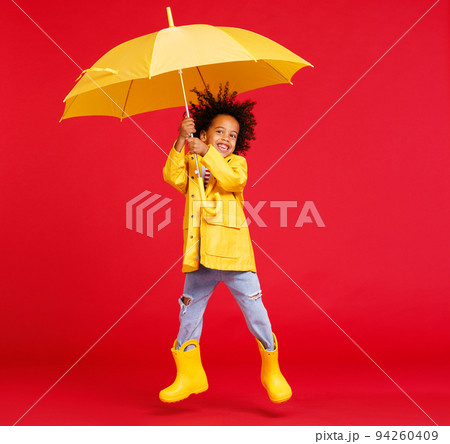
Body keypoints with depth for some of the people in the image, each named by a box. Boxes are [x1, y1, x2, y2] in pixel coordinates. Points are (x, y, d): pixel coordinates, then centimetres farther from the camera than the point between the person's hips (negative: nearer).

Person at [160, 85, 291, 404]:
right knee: (189, 312, 10)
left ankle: (272, 371, 19)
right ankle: (189, 374, 27)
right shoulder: (191, 162, 13)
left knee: (255, 310, 0)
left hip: (233, 253, -3)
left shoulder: (237, 162, 6)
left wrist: (208, 153, -22)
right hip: (199, 255, 3)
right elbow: (173, 176, -8)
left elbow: (234, 180, -17)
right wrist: (181, 143, -17)